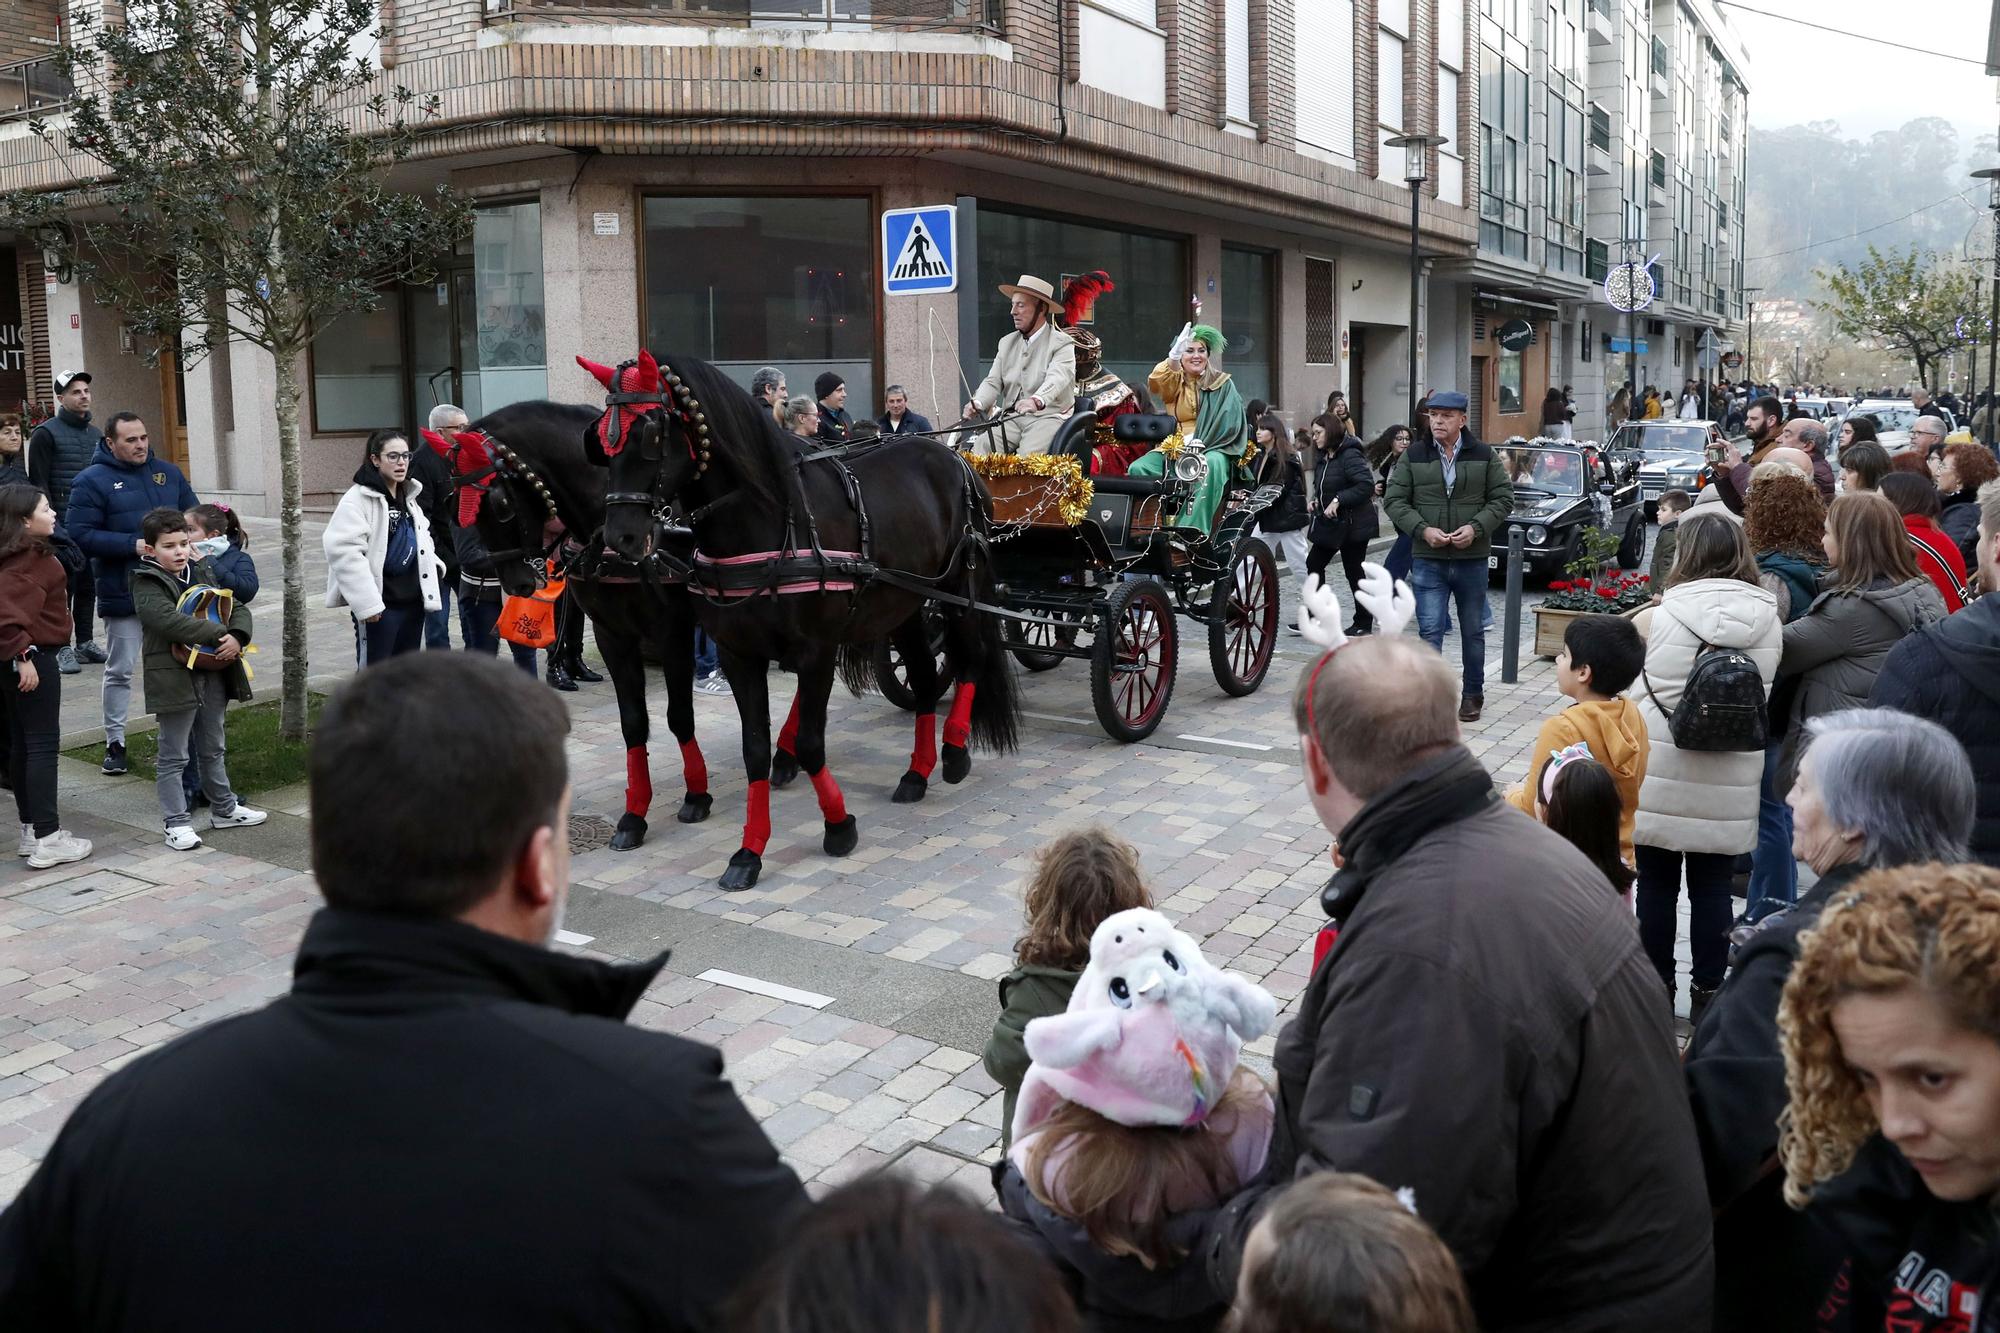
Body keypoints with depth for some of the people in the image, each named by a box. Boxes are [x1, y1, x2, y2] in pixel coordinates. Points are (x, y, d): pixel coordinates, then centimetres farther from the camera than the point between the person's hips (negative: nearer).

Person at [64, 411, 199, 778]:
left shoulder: (167, 472, 8)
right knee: (120, 670, 5)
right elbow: (79, 534, -14)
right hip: (123, 593, -4)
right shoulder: (92, 481, -7)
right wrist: (133, 545, -22)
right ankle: (115, 742, 15)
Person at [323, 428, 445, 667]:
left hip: (412, 600, 8)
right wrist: (367, 603, -23)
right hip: (379, 606, -8)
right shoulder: (357, 499, -12)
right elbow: (345, 552, -20)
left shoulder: (408, 497, 15)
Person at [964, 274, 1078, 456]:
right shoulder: (1007, 343, 18)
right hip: (1011, 418, 5)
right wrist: (978, 403, -14)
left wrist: (1037, 401, -43)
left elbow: (1056, 379, -20)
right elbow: (993, 382, 10)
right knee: (981, 446, -21)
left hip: (1048, 416, -5)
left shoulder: (1062, 344, -1)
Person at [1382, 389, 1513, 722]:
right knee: (1430, 631, -6)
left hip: (1472, 560, 1)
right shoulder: (1413, 456, 1)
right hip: (1428, 560, -1)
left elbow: (1503, 498, 2)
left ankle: (1473, 694, 27)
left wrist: (1476, 528, -14)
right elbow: (1394, 500, 0)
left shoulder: (1483, 456, 2)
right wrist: (1423, 530, -14)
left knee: (1473, 631, 13)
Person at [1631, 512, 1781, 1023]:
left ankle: (1656, 988, 22)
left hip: (1662, 775, -2)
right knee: (1712, 889, 12)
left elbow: (1647, 693, -6)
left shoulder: (1667, 615, -12)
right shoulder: (1768, 621, -1)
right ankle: (1707, 992, 21)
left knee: (1657, 883, 11)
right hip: (1730, 784, 3)